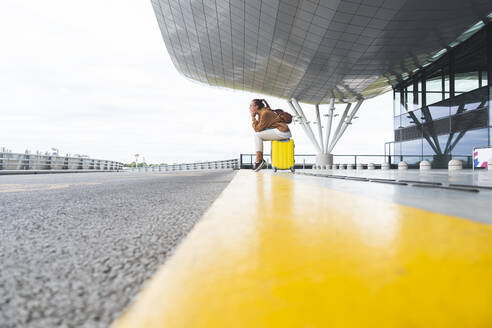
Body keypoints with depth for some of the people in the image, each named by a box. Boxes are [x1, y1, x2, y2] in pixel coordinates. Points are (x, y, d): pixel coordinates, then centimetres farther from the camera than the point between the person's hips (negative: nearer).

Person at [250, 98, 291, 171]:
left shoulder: (265, 113, -16)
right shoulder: (261, 113, 13)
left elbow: (257, 129, -12)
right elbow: (258, 127, 14)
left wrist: (253, 117, -6)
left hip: (282, 131, -10)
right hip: (282, 132, 10)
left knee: (257, 135, -10)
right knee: (258, 136, 11)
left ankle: (259, 161, -6)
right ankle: (261, 160, 9)